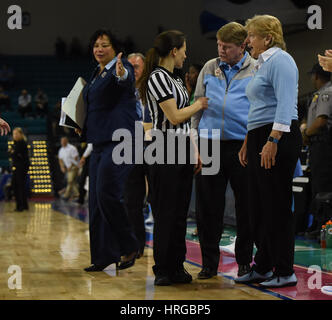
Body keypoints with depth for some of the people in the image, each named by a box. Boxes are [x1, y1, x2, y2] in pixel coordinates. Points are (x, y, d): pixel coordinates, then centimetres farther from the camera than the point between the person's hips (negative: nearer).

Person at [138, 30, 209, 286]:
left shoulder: (175, 79, 18)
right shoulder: (157, 77, -10)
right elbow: (174, 117, -16)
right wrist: (199, 105, 0)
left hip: (183, 151, 9)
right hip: (165, 151, -9)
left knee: (180, 212, 10)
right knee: (165, 213, -4)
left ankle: (176, 267, 16)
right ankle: (162, 271, 4)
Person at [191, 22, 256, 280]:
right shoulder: (209, 69, 14)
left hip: (242, 145, -3)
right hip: (210, 145, 3)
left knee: (245, 205, 5)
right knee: (208, 205, 4)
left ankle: (244, 261, 18)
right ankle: (209, 262, 14)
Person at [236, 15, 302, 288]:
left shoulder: (280, 60, -10)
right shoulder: (262, 64, 22)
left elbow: (286, 104, -21)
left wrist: (273, 141, -26)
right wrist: (248, 142, 24)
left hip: (278, 139, -10)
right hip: (260, 140, 10)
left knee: (277, 206, -6)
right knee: (259, 206, 12)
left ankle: (285, 272, 2)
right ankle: (262, 268, 21)